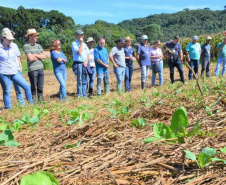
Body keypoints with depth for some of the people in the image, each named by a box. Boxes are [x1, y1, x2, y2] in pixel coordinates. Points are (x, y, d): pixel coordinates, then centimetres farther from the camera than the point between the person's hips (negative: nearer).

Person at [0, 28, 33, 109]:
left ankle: (31, 104, 13)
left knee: (27, 86, 0)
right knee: (7, 92, 2)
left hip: (15, 72, 4)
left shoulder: (14, 46, 5)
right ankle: (8, 109, 13)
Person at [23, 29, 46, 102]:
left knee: (40, 87, 10)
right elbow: (30, 58, -13)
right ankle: (33, 101, 10)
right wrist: (40, 56, 2)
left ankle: (41, 100, 19)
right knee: (33, 87, 2)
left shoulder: (38, 45, 14)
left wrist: (36, 55, -6)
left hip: (41, 68, 5)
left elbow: (44, 56, 7)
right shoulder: (26, 46, -3)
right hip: (32, 69, -5)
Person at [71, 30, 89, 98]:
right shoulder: (74, 44, -4)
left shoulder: (84, 44, 16)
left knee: (85, 81, 9)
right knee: (79, 80, -3)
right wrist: (81, 42, -10)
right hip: (78, 64, -6)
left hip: (84, 64, 6)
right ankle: (79, 95, 4)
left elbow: (87, 54, 15)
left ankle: (84, 94, 16)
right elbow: (79, 52, -17)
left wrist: (86, 62, -1)